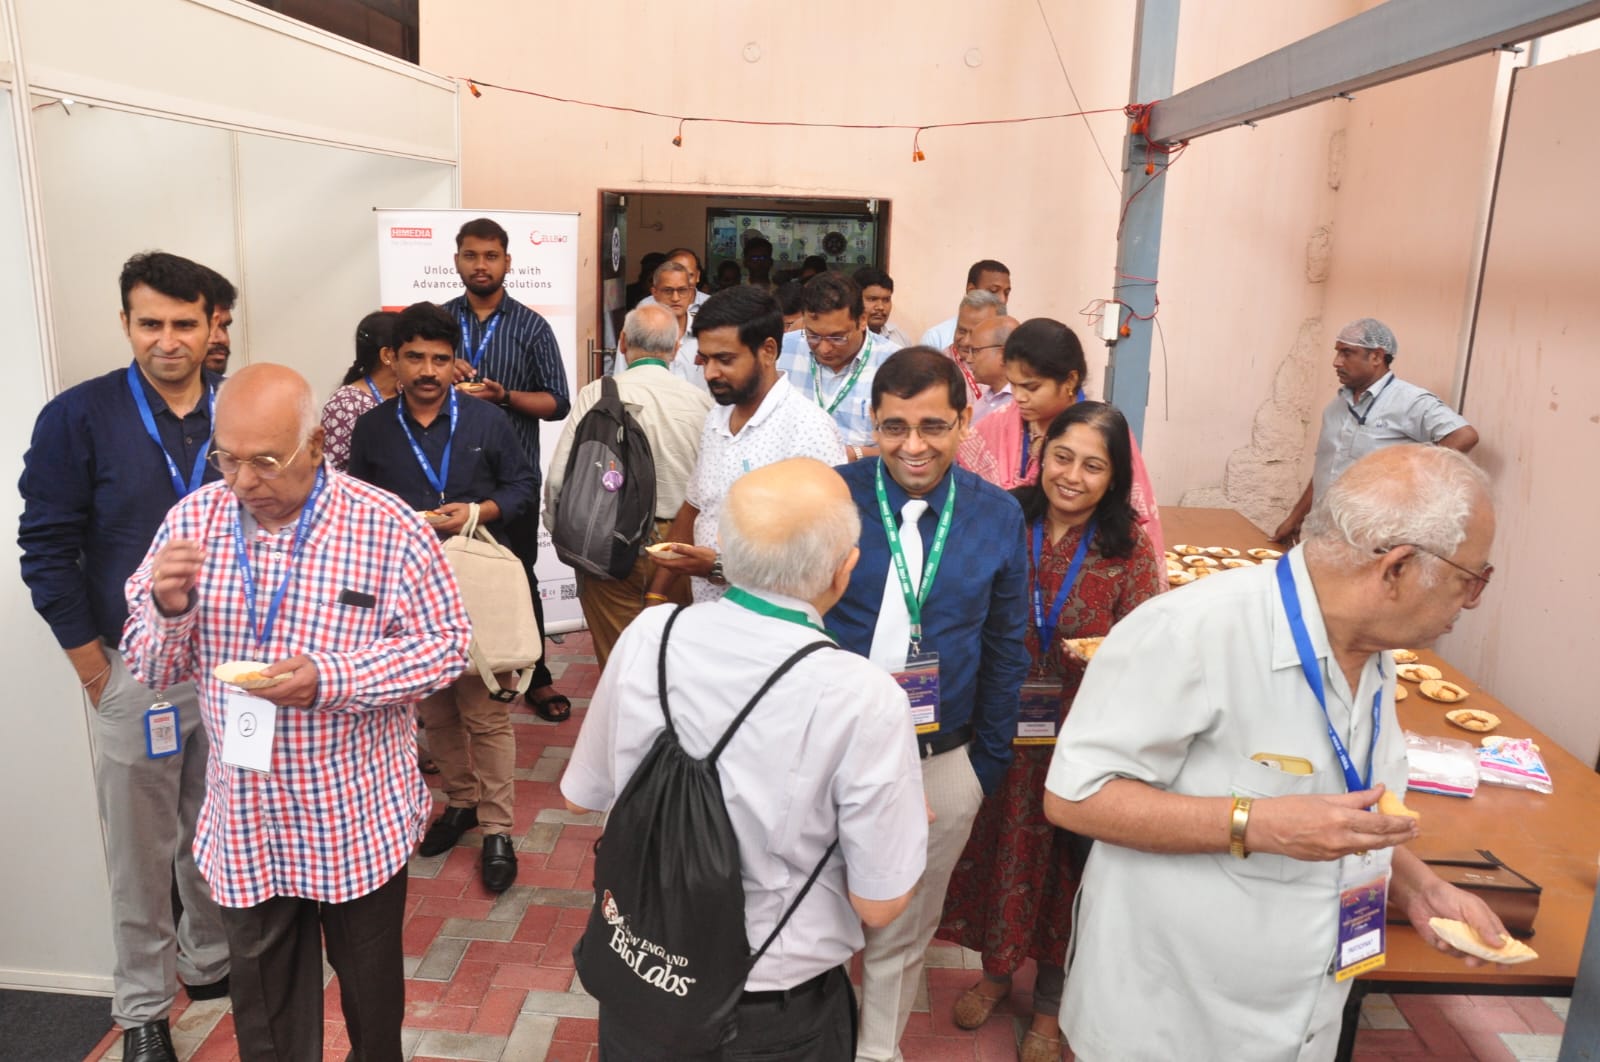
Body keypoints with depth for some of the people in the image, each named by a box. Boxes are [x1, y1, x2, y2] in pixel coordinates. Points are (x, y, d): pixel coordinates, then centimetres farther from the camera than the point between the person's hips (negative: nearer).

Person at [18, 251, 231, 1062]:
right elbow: (48, 549, -5)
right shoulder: (78, 418, -8)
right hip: (134, 668, -2)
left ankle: (211, 961, 39)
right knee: (140, 849, 10)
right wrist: (91, 664, -6)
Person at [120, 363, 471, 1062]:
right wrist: (167, 609, -21)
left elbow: (446, 643, -11)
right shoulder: (192, 522, -4)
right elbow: (153, 671, 2)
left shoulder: (388, 529, -14)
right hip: (244, 822, 2)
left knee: (371, 987, 20)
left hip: (359, 819, -2)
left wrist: (331, 679, -25)